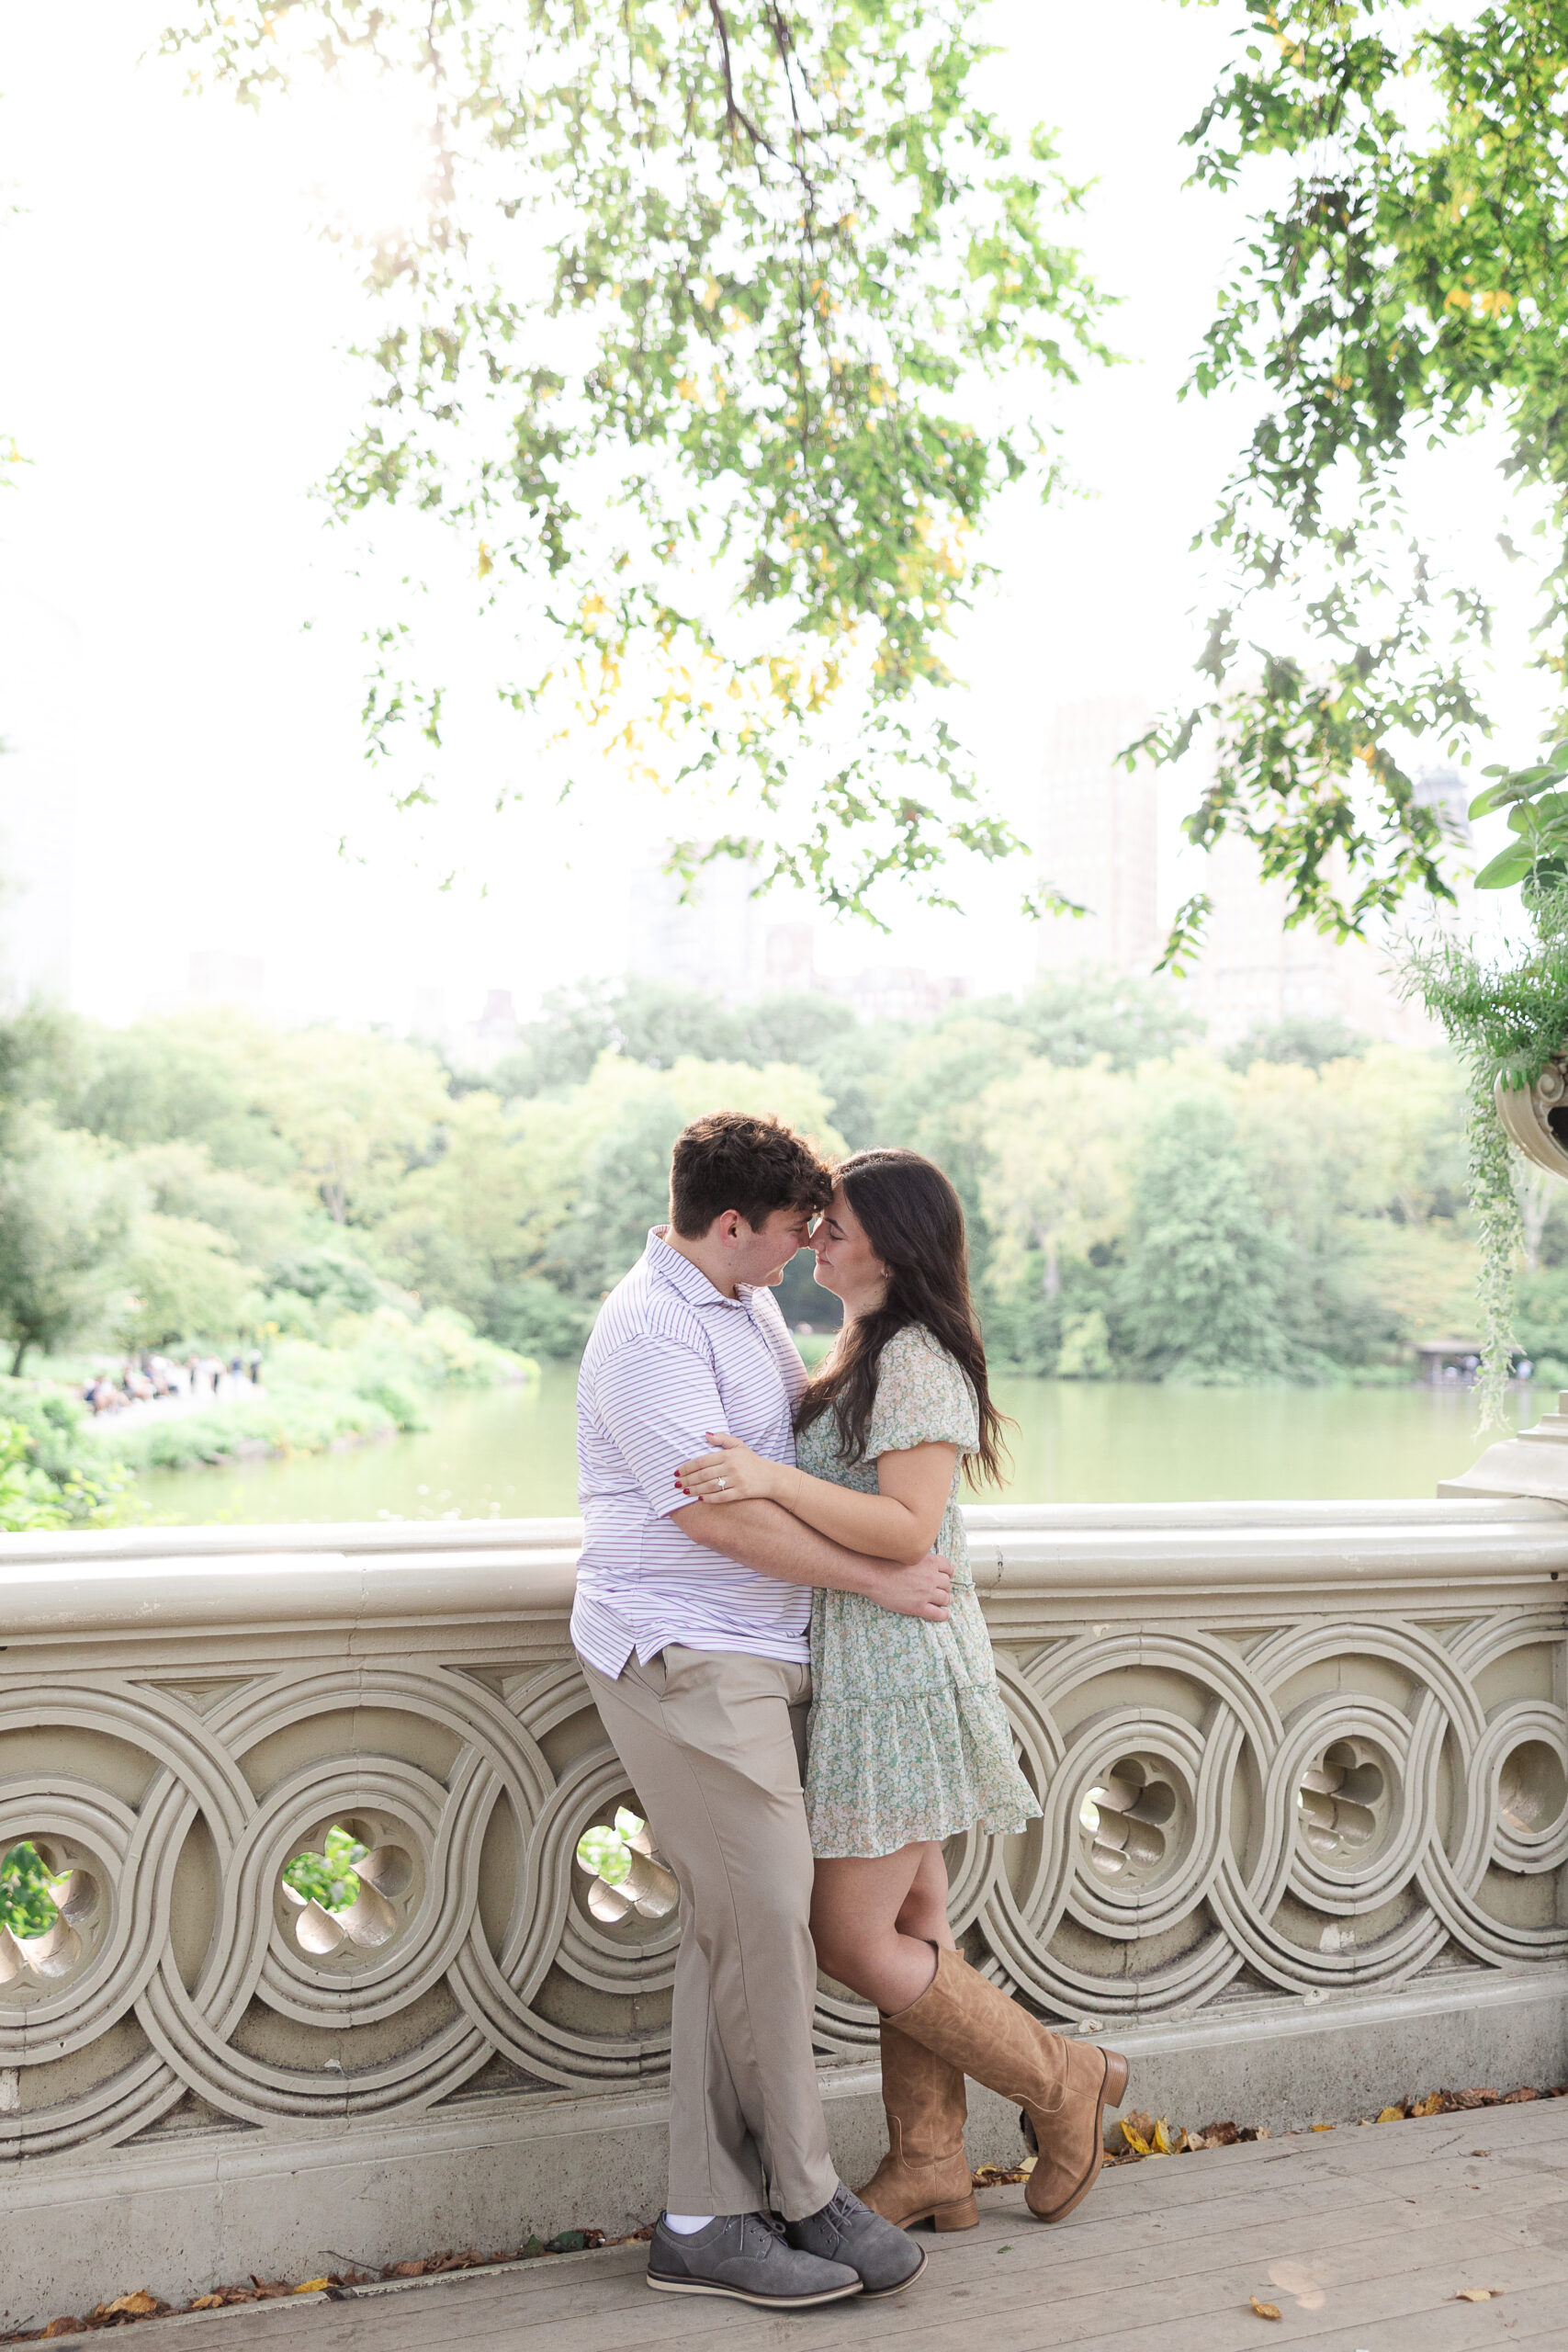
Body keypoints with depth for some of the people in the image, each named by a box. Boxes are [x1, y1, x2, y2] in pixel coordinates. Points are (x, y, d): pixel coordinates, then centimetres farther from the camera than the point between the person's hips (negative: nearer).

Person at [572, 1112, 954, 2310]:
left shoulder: (749, 1306, 16)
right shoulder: (650, 1331, -15)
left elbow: (804, 1411, 36)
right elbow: (717, 1512, -19)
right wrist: (877, 1576, -12)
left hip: (756, 1658, 10)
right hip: (684, 1659, -10)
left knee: (735, 1934, 8)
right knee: (769, 1916, -10)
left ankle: (706, 2221, 13)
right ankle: (811, 2199, 5)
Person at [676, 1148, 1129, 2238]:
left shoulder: (914, 1360, -16)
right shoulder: (868, 1351, 14)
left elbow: (909, 1528, -24)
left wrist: (775, 1480, -31)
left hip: (899, 1665, -10)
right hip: (874, 1667, 10)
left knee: (856, 1939, -3)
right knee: (912, 1927, 13)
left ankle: (1064, 2083, 12)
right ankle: (929, 2171, 22)